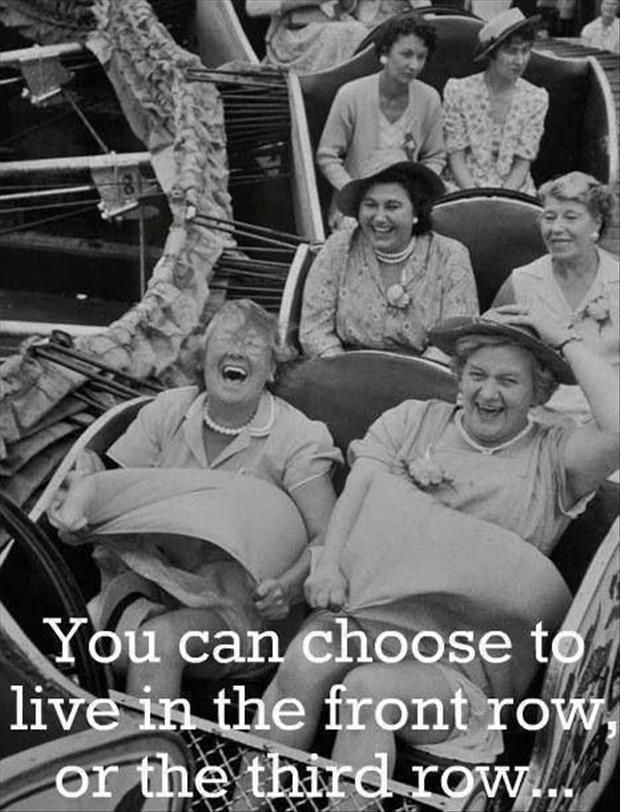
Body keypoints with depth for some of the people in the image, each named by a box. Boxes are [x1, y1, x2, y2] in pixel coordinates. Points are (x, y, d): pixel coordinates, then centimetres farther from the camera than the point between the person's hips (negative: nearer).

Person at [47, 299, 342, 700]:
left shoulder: (298, 437, -6)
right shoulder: (168, 411, 6)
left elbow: (328, 536, -12)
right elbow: (109, 481, 4)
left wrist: (289, 583, -31)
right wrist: (80, 493, -21)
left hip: (232, 606, -4)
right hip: (154, 579, 4)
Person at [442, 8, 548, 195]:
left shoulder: (536, 99, 2)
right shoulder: (458, 91, -4)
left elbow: (522, 164, 1)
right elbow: (455, 157, -4)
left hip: (513, 189, 2)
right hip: (464, 186, -1)